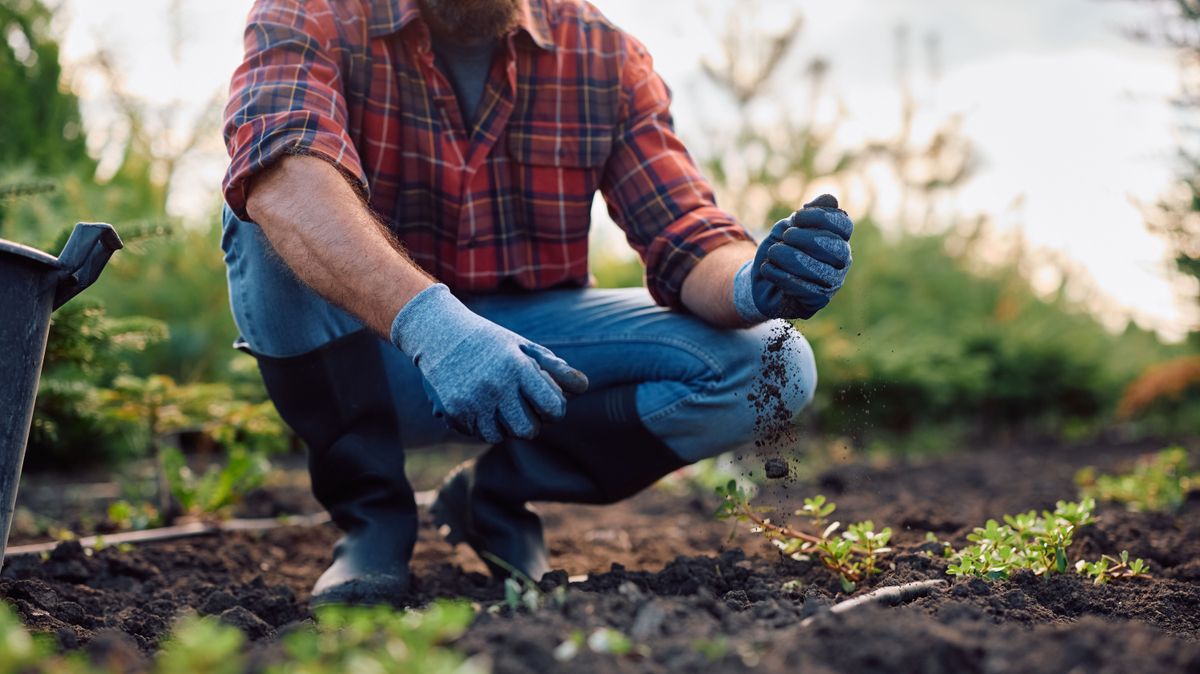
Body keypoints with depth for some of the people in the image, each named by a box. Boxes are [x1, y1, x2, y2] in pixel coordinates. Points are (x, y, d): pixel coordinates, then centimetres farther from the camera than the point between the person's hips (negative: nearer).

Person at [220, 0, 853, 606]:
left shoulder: (605, 56, -7)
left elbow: (688, 241, -12)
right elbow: (278, 176, -37)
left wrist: (752, 285, -36)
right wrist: (426, 321, -52)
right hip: (369, 349, -2)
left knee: (773, 368, -18)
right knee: (270, 215, -31)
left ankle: (495, 492, 2)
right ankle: (370, 513, -13)